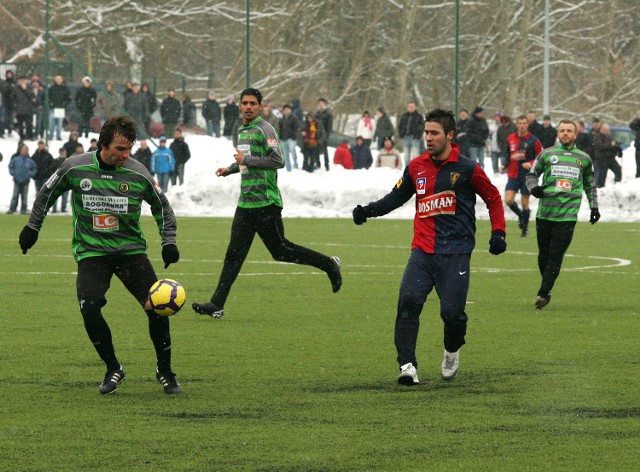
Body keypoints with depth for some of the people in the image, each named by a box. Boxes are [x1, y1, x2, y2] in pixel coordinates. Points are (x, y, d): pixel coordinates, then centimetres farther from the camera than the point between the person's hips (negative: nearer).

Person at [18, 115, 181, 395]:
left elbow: (162, 206, 11)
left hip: (131, 248, 1)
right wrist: (33, 227, 15)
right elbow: (47, 193, 12)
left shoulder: (138, 174, -6)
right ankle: (113, 369, 2)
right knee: (89, 309, -21)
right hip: (91, 252, -1)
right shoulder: (75, 168, -8)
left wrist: (169, 241, 3)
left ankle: (165, 372, 10)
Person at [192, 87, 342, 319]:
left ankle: (329, 265, 17)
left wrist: (246, 160, -18)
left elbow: (278, 161, -21)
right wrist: (229, 169, 20)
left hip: (266, 203, -8)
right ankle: (216, 304, -1)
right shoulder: (242, 130, 17)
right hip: (245, 203, 8)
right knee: (234, 254, 2)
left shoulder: (264, 130, -11)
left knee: (280, 250, -1)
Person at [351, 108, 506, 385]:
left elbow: (493, 199, 9)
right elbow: (397, 196, 21)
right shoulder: (416, 167, 9)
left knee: (452, 312, -8)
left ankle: (452, 352, 25)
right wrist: (369, 211, 6)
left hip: (455, 253, -3)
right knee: (409, 301, -18)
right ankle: (407, 364, -13)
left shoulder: (466, 169, -2)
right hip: (422, 250, 3)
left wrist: (498, 233, 0)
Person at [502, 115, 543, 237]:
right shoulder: (511, 139, 5)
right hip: (513, 175, 3)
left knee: (525, 203, 3)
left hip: (527, 176, -3)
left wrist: (531, 164, -19)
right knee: (508, 200, -10)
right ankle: (520, 215, 20)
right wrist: (504, 165, 2)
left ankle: (525, 228, 20)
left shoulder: (533, 140, -6)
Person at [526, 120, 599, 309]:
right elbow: (531, 174, 15)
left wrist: (594, 207, 20)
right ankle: (546, 291, 19)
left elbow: (590, 185, 24)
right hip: (544, 213, 1)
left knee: (555, 256, -10)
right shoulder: (547, 154, 8)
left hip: (567, 216, -1)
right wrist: (534, 188, -5)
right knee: (543, 254, 4)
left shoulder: (583, 158, 12)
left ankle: (543, 293, -10)